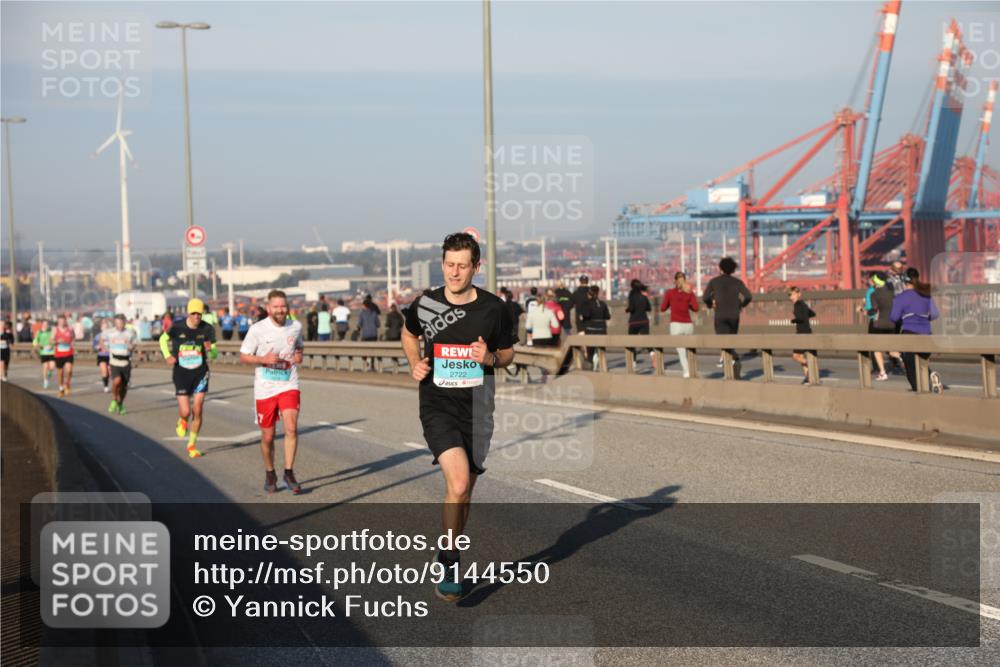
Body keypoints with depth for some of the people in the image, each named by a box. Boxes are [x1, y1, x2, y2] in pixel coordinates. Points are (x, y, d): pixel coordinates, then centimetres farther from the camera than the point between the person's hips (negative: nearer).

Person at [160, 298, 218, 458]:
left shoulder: (207, 329, -6)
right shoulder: (177, 328, -8)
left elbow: (215, 354, -1)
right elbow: (163, 339, 11)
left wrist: (210, 349, -24)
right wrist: (167, 356, -5)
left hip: (200, 374, 1)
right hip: (181, 374, -1)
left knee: (197, 412, -1)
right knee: (185, 412, -7)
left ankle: (192, 445, 16)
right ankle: (182, 421, 32)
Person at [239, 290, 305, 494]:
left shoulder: (296, 326, 3)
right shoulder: (257, 329, -7)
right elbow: (243, 356, -1)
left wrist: (299, 356, -1)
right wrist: (264, 359, -18)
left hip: (289, 386, 1)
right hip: (264, 389, -1)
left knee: (291, 428, -18)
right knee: (267, 437, 6)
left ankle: (289, 473, -6)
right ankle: (270, 474, 29)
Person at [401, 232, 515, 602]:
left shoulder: (493, 308, -3)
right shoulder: (425, 305, -3)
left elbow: (508, 353, 11)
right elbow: (409, 334, 19)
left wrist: (490, 358, -12)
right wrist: (415, 363, 1)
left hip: (477, 410, 2)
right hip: (438, 407, -2)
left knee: (464, 492, 11)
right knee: (458, 482, -21)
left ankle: (448, 562, 32)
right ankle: (449, 562, -4)